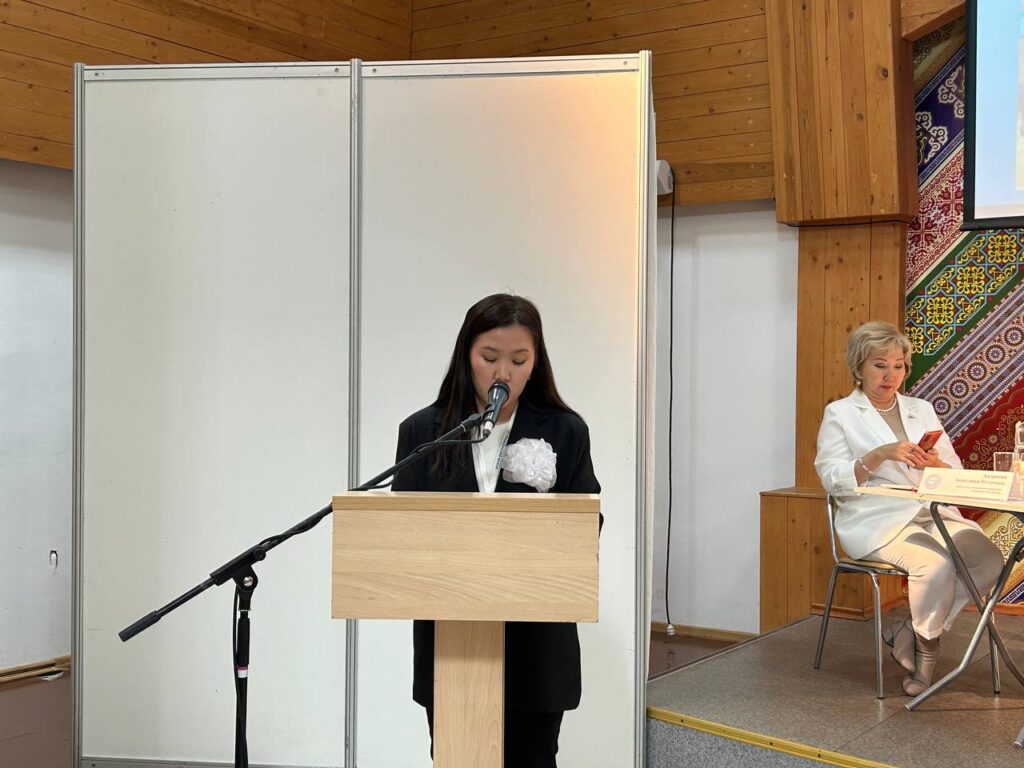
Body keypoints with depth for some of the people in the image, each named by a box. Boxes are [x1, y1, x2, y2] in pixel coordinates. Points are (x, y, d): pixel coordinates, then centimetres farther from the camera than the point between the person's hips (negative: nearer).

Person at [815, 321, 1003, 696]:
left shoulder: (922, 409, 21)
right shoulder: (840, 414, 8)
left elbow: (957, 475, 16)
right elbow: (833, 479, -5)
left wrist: (936, 464, -8)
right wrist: (880, 454, -18)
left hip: (935, 513, 5)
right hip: (878, 520, -5)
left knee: (988, 558, -23)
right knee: (936, 563, -33)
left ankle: (911, 631, -6)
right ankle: (927, 644, -4)